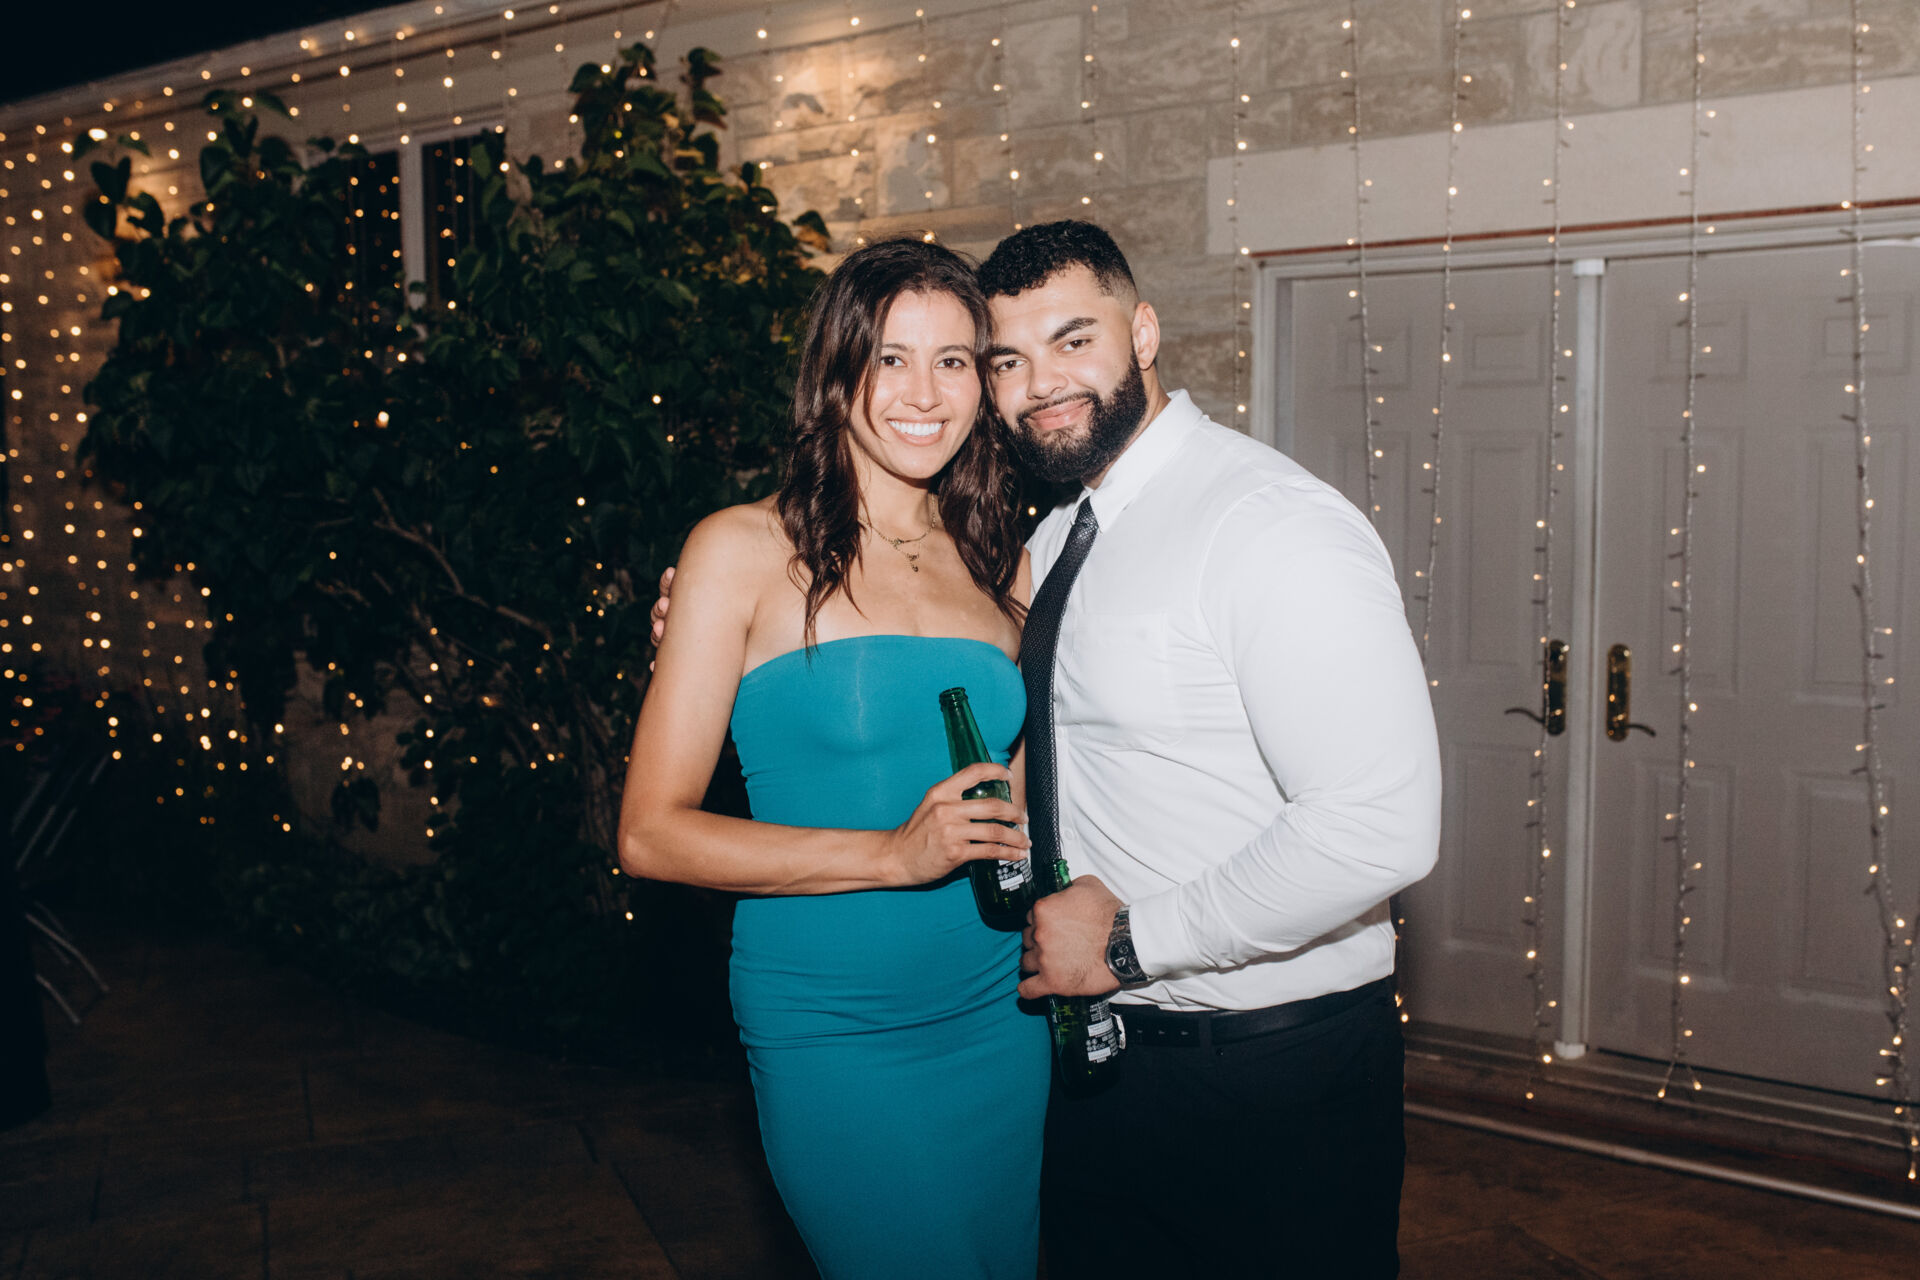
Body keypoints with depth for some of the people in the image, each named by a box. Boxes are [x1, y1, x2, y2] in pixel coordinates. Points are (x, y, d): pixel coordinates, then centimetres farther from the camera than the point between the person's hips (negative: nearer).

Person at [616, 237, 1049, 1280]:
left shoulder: (998, 566, 8)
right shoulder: (747, 550, -7)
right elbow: (652, 833, -11)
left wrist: (1030, 807, 0)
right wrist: (895, 853, -19)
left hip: (1000, 1015, 5)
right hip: (832, 1031, -5)